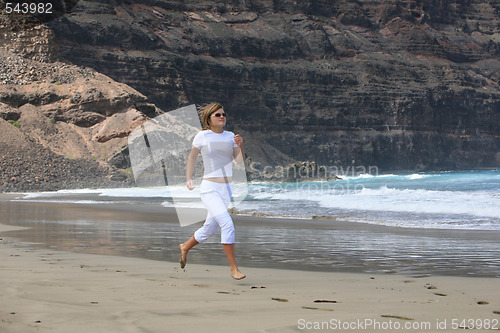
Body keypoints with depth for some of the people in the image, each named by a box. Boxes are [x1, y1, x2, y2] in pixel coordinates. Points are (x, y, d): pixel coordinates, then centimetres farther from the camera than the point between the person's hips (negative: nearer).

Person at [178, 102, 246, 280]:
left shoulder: (230, 136, 5)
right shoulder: (202, 136, -6)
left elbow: (240, 162, 1)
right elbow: (192, 156, 9)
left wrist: (240, 145, -16)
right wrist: (188, 179, 4)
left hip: (227, 189, 6)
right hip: (209, 189, -6)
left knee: (209, 229, 18)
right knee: (227, 224, -23)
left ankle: (185, 247, 46)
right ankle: (233, 268, -16)